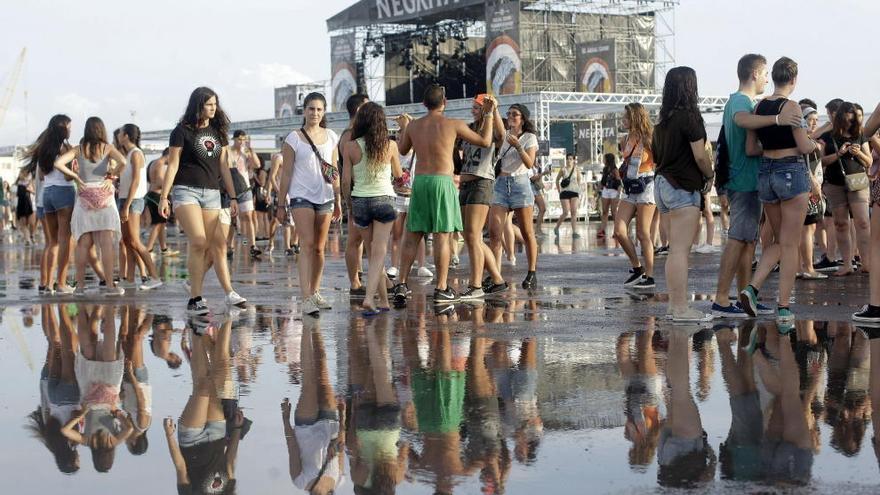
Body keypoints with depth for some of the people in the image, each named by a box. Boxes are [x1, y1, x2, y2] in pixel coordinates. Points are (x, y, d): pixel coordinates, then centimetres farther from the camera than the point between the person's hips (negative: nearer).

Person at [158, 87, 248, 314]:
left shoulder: (218, 132, 15)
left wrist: (232, 197, 15)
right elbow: (172, 166, -2)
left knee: (216, 245, -3)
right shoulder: (183, 131, 0)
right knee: (199, 242, -16)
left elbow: (223, 167, 18)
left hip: (212, 194, 5)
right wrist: (163, 197, -8)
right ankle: (195, 299, -11)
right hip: (186, 191, -5)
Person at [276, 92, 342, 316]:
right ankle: (305, 298, -18)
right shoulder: (294, 139, -1)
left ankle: (315, 292, 20)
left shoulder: (331, 137, 10)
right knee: (307, 245, -14)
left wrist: (338, 201, 11)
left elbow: (334, 172, 14)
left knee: (319, 248, 8)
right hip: (302, 196, -4)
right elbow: (286, 173, 0)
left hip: (325, 198, 4)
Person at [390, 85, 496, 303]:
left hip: (419, 181, 4)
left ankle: (402, 285, 7)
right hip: (442, 181, -4)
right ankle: (441, 289, -1)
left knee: (412, 236, 9)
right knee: (441, 236, -2)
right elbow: (485, 141, 6)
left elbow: (402, 150, 24)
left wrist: (403, 127, 41)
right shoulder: (453, 125, -3)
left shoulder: (413, 125, 7)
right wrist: (489, 114, 18)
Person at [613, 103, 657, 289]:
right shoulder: (627, 140, 10)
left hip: (645, 187, -7)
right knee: (619, 231, -2)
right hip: (629, 188, 7)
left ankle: (649, 276, 5)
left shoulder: (649, 139, -10)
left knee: (643, 234, -4)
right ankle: (637, 268, 13)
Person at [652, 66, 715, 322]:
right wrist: (710, 176, 3)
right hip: (683, 188, -8)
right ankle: (680, 308, -8)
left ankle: (676, 305, 13)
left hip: (663, 183, 8)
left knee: (675, 250, 11)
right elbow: (700, 156, -14)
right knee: (680, 250, -8)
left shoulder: (664, 118, 12)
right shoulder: (689, 117, -12)